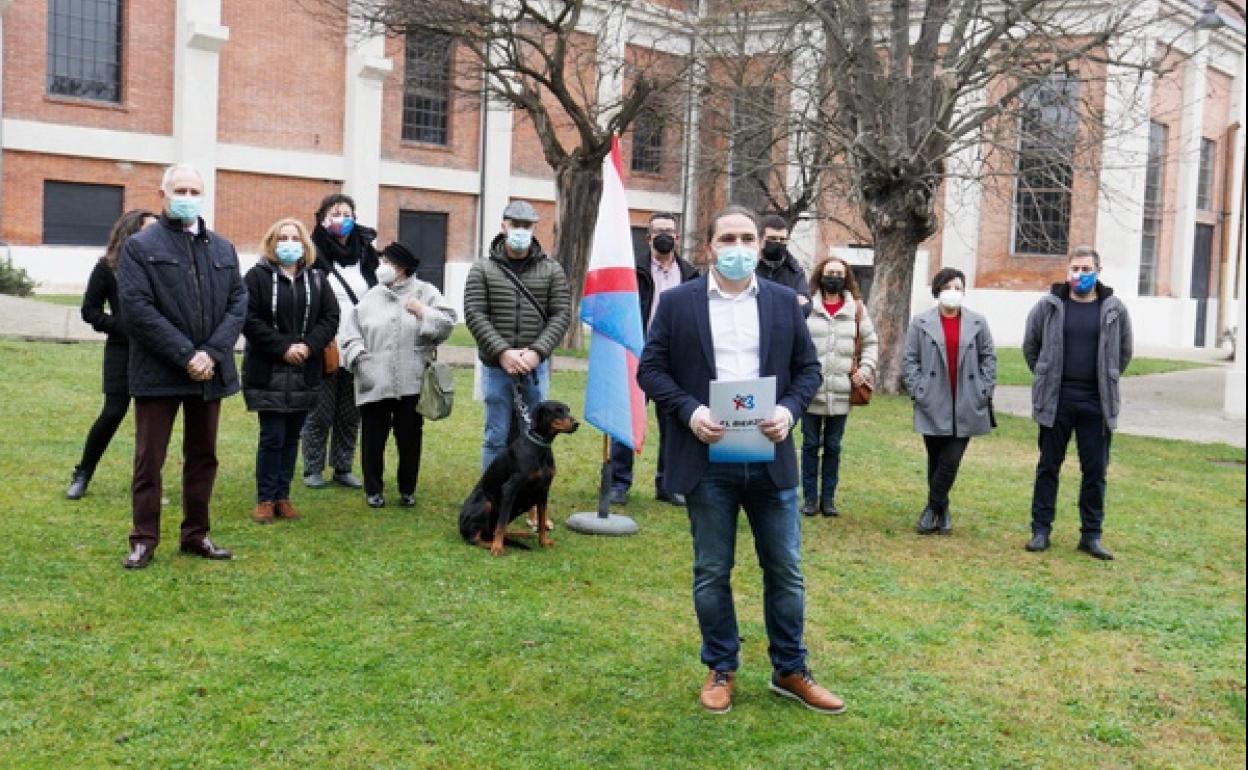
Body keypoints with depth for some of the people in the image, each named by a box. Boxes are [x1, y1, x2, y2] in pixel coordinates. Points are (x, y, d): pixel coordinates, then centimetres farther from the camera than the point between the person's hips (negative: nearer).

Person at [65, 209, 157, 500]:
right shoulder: (108, 266, -1)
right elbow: (89, 310, 2)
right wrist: (122, 327, -10)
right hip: (122, 350, -2)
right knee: (113, 413, -2)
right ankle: (82, 474, 19)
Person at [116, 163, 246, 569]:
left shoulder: (223, 248, 12)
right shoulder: (140, 246, -1)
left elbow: (238, 303, 4)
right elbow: (136, 307, -11)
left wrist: (211, 353, -11)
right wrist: (185, 355, -18)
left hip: (209, 370, 4)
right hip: (158, 372, -4)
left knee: (203, 457, 12)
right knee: (149, 459, 2)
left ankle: (196, 533, 23)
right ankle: (144, 539, 12)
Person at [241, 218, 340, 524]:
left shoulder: (316, 279, 11)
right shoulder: (257, 276, -2)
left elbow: (330, 317, 5)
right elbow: (249, 320, -10)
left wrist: (309, 345, -12)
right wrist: (283, 347, -17)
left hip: (305, 373, 4)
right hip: (268, 372, -4)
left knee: (292, 437, 9)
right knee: (272, 437, -4)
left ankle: (282, 496, 17)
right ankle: (265, 499, 8)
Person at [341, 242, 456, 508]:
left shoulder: (425, 292, 3)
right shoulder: (370, 297, 8)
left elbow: (447, 324, -5)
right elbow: (351, 332, 5)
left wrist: (422, 311, -11)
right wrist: (358, 355, -10)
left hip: (411, 383, -1)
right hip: (374, 383, 1)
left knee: (410, 439, 9)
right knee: (373, 439, 7)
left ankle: (407, 490, 24)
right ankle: (373, 489, 22)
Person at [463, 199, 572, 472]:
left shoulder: (552, 270, 6)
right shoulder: (482, 270, 3)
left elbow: (562, 314, 0)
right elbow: (474, 315, -5)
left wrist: (537, 352, -13)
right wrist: (503, 352, -15)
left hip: (536, 366, 1)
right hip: (496, 365, -1)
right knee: (496, 437, 4)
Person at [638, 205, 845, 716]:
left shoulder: (784, 302, 6)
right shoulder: (677, 302, 0)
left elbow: (808, 368, 9)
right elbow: (651, 368, 0)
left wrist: (790, 409, -11)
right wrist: (689, 411, -16)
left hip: (771, 457, 2)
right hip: (707, 459, -2)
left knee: (785, 570, 10)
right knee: (712, 572, 8)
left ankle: (790, 672, 25)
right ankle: (721, 670, 24)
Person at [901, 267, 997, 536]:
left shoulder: (978, 322, 5)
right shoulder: (921, 323, 1)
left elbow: (989, 358, 9)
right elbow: (909, 360, 1)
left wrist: (984, 390, 1)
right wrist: (917, 390, -7)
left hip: (966, 408, 1)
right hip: (933, 406, 0)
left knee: (951, 461, -5)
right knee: (936, 460, 8)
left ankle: (933, 507, 12)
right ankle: (942, 511, 22)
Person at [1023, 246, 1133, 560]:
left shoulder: (1114, 309, 2)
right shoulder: (1048, 306, -1)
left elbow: (1124, 351, 14)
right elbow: (1030, 346, 10)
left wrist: (1106, 381, 13)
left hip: (1097, 403, 1)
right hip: (1056, 401, -1)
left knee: (1095, 471, 6)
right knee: (1048, 466, 7)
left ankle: (1091, 534, 16)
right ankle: (1041, 529, 16)